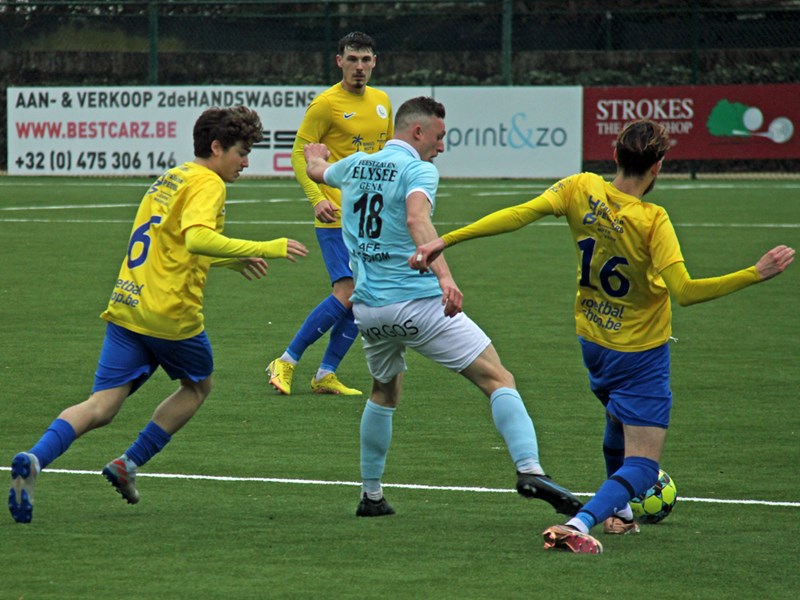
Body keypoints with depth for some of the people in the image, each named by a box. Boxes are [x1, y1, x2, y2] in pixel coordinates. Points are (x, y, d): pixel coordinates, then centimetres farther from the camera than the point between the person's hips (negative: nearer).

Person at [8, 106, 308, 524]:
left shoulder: (168, 180, 21)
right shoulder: (207, 184, -7)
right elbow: (197, 238, -26)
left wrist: (232, 260, 33)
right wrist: (267, 249, -24)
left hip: (126, 307, 7)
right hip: (171, 314, -7)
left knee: (101, 406, -2)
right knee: (198, 386, 22)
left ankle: (33, 461, -27)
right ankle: (128, 465, 12)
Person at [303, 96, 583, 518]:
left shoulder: (357, 165, 14)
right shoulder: (417, 170, -7)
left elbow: (317, 171, 38)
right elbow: (417, 219, -28)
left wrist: (315, 155, 62)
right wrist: (443, 276, -40)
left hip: (367, 309, 7)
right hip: (418, 304, -7)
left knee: (385, 392, 30)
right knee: (498, 379, -7)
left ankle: (370, 495, 30)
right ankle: (529, 469, -25)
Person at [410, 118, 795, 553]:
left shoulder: (581, 190, -12)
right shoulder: (651, 221, -25)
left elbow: (519, 214, -20)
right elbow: (685, 292, -32)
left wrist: (446, 240, -18)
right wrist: (757, 274, -31)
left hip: (593, 342, 6)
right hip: (641, 351, -6)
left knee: (618, 422, 34)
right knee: (642, 464, -6)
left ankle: (618, 512, 48)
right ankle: (579, 525, -30)